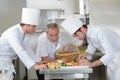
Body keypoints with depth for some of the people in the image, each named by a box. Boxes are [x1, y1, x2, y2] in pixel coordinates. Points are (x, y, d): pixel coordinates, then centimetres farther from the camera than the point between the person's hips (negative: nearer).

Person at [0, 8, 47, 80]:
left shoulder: (23, 33, 0)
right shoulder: (12, 33, -28)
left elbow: (27, 49, 9)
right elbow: (20, 51, -39)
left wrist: (38, 62, 4)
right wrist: (35, 65, -44)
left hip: (7, 63, 9)